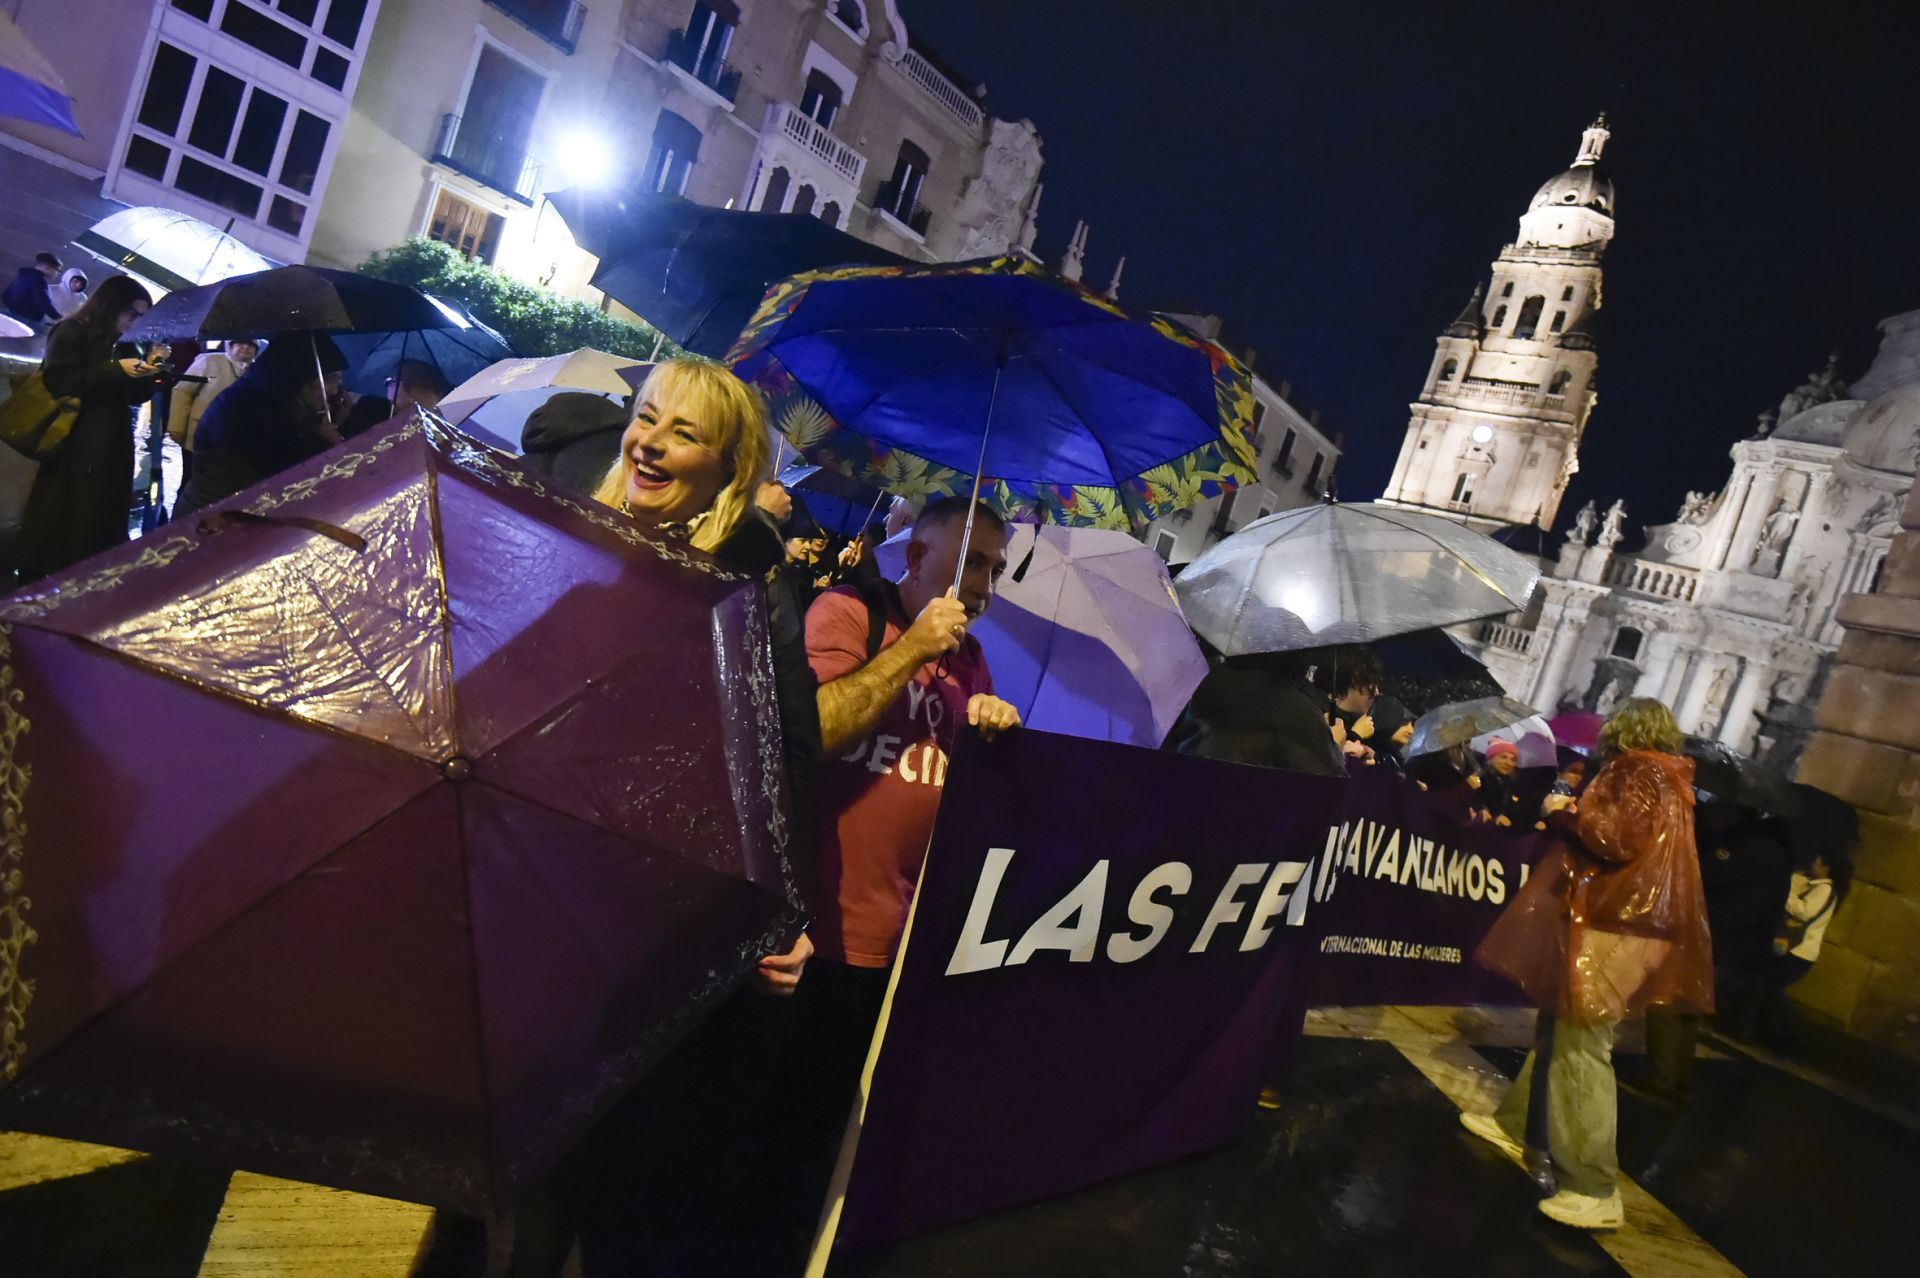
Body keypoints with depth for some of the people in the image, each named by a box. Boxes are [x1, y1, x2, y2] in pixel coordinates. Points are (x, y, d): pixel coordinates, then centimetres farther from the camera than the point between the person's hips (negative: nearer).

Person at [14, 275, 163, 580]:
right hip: (74, 446, -6)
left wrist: (148, 369, -2)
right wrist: (115, 370, -19)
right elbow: (58, 383, -16)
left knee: (100, 525, 6)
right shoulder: (71, 333, -4)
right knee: (57, 526, -3)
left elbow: (134, 396, 14)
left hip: (111, 448, 6)